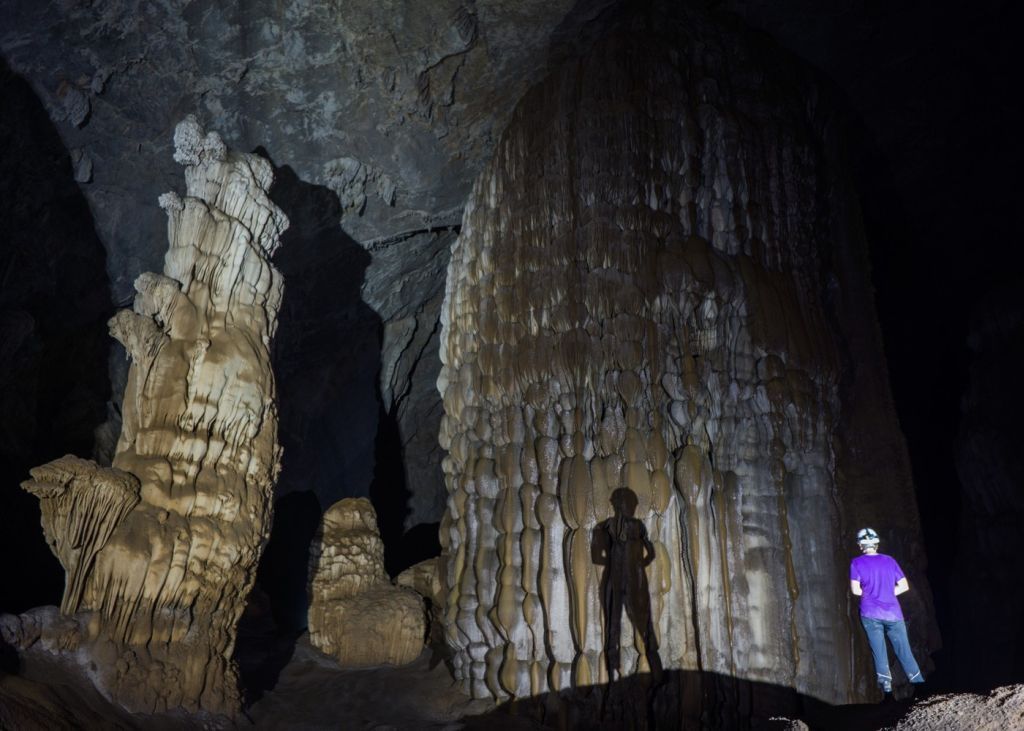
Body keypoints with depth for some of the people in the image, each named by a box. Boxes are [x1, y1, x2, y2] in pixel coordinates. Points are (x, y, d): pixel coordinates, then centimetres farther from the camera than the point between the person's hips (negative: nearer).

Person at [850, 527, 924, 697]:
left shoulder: (857, 563, -2)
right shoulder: (889, 560, 7)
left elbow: (855, 590, -8)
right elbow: (904, 586, 6)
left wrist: (869, 593, 10)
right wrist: (887, 593, 12)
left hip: (871, 614, -2)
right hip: (893, 613, 2)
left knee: (879, 653, 5)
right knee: (905, 652, 9)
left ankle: (887, 688, 2)